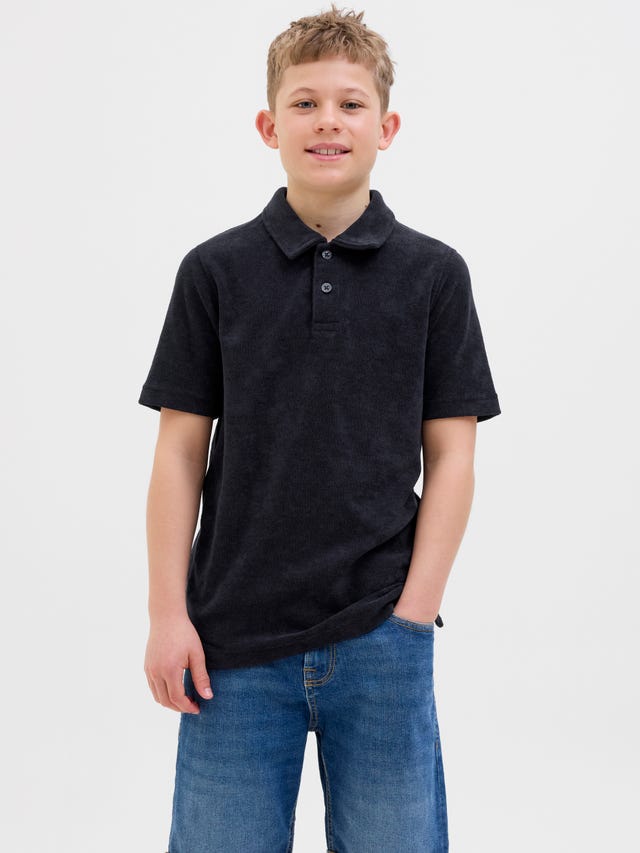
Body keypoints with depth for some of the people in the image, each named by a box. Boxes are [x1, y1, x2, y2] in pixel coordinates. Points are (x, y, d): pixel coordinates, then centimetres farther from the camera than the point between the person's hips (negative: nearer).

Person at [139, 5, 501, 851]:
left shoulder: (434, 274, 2)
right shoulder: (215, 271, 2)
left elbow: (451, 458, 1)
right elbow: (180, 452, 2)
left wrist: (412, 613, -6)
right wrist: (168, 614, -3)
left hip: (379, 640, 0)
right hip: (233, 641, 1)